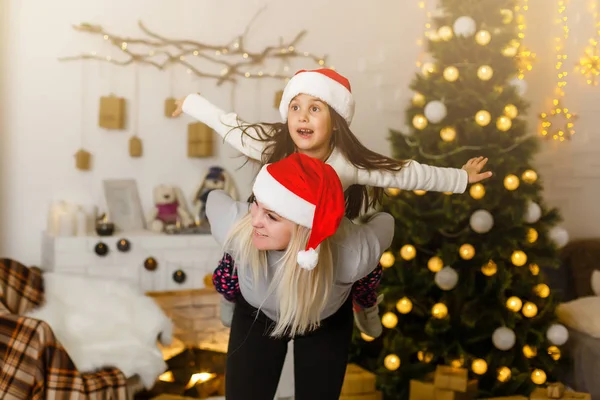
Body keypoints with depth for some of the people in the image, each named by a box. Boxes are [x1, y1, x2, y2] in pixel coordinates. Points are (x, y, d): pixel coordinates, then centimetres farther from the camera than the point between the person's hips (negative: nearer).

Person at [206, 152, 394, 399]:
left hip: (326, 324, 0)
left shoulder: (352, 254, -42)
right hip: (255, 317, 1)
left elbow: (384, 221, -17)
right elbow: (215, 198, -14)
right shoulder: (235, 227, -39)